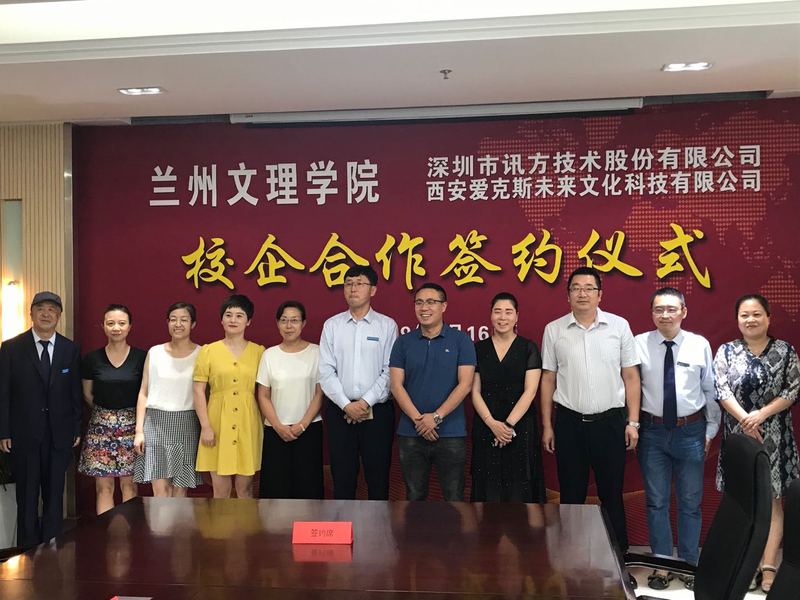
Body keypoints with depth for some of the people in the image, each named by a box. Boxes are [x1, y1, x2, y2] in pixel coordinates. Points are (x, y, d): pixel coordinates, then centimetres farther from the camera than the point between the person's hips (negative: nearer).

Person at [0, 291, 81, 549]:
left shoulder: (70, 349, 4)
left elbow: (75, 392, 6)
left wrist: (77, 429, 3)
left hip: (60, 434, 1)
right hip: (24, 435, -1)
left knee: (55, 495, 7)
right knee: (27, 496, 7)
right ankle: (28, 551, 18)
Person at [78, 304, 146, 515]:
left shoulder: (141, 357, -3)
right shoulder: (92, 359, 0)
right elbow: (87, 394, 12)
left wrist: (127, 412, 7)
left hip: (131, 425, -1)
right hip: (101, 425, 1)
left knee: (129, 484, 3)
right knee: (103, 486, 2)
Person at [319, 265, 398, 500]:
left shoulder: (387, 325, 1)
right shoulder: (332, 325, 6)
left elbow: (390, 372, -5)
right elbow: (326, 371, 0)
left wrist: (366, 402, -13)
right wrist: (346, 405, -10)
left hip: (377, 410, -1)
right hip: (340, 410, 2)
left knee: (378, 477, 5)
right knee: (342, 477, 7)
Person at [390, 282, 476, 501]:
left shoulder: (461, 340, 0)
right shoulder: (403, 342, 5)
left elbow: (465, 384, -7)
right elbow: (396, 385, -1)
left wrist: (436, 417, -14)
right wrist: (418, 419, -12)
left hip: (451, 433, -2)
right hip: (410, 433, 2)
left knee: (454, 497, 3)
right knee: (414, 496, 11)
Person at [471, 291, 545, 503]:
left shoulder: (529, 348, 2)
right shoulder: (479, 349, 7)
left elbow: (530, 391, -6)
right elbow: (475, 392, 2)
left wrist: (509, 425, -14)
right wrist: (492, 424, -12)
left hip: (521, 427, -1)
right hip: (485, 427, 2)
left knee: (519, 486, 0)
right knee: (489, 487, 4)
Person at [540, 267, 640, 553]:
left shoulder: (619, 326, 0)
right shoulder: (554, 330, 3)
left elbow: (631, 377, 3)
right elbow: (548, 380, 6)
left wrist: (632, 422, -1)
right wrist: (547, 426, 5)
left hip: (610, 422, -1)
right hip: (569, 422, 1)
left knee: (612, 494, 8)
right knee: (571, 495, 10)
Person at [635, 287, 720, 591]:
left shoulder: (700, 345, -3)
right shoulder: (639, 344, -6)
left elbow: (711, 390, 4)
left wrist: (711, 429, 5)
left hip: (691, 431, 1)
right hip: (653, 431, 0)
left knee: (690, 502, 13)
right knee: (656, 502, 10)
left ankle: (689, 565, 29)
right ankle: (662, 565, 24)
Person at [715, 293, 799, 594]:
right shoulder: (726, 351, 4)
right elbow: (721, 389, -6)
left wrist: (762, 414, -16)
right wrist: (745, 418, -18)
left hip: (774, 437, -1)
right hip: (738, 434, 1)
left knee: (771, 500, -1)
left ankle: (769, 567, 1)